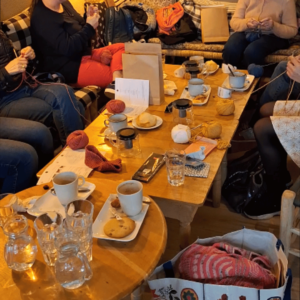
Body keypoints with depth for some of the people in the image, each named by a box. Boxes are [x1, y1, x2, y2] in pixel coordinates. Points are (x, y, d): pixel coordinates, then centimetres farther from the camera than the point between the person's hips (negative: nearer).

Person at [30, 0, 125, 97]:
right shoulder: (42, 17, -19)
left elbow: (79, 31, 18)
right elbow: (67, 48, -25)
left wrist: (89, 19, -3)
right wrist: (89, 27, -18)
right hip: (67, 68, -11)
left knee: (121, 47, -3)